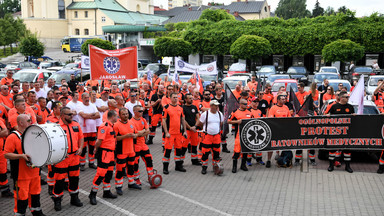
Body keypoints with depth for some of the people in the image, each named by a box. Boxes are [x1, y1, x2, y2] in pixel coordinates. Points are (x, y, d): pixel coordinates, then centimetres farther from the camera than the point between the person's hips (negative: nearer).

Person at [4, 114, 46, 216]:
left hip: (35, 172, 7)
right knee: (22, 196, 1)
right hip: (21, 174, -7)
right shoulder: (12, 137, -12)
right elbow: (6, 154, -15)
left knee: (35, 193, 18)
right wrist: (21, 156, -26)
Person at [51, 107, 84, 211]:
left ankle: (74, 198, 31)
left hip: (75, 157, 5)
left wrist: (80, 148, 1)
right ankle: (57, 200, 20)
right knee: (60, 180, 3)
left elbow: (81, 138, 16)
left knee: (74, 178, 15)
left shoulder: (76, 125, 7)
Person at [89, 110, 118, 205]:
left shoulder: (111, 126, 14)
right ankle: (92, 194, 2)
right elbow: (99, 140, -21)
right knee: (101, 173, -7)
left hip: (110, 152, 10)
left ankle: (107, 192, 29)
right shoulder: (104, 126, -18)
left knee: (109, 173, 16)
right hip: (104, 152, -10)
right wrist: (96, 149, -10)